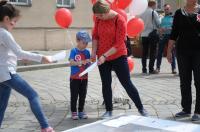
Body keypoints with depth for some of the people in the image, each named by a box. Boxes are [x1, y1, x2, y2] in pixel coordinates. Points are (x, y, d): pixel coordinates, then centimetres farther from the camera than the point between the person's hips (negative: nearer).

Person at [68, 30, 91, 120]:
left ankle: (81, 111, 22)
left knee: (83, 95, 10)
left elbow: (89, 64, 7)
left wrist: (89, 63, -16)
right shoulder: (74, 51, -7)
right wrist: (81, 62, -29)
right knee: (74, 95, 3)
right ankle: (74, 112, 13)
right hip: (74, 78, -4)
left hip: (84, 78, 4)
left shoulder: (87, 52, 5)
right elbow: (71, 63, -17)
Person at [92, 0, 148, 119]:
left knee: (127, 83, 0)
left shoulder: (120, 20, -17)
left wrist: (105, 56, -25)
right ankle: (109, 111, 20)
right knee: (106, 84, 8)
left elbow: (119, 43, -20)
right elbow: (95, 36, 8)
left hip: (118, 57, -4)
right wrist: (94, 52, -5)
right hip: (102, 58, 5)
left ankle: (141, 108, 13)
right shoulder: (98, 19, -2)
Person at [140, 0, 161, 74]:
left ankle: (144, 69, 11)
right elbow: (159, 23, -6)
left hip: (144, 35, 5)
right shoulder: (153, 12, -8)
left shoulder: (142, 13, 5)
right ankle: (151, 69, 0)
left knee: (144, 53, 9)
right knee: (152, 53, 2)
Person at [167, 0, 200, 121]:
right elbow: (174, 33, 6)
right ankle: (186, 109, 18)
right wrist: (169, 51, 3)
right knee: (184, 81, 7)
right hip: (183, 51, 2)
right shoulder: (179, 13, 6)